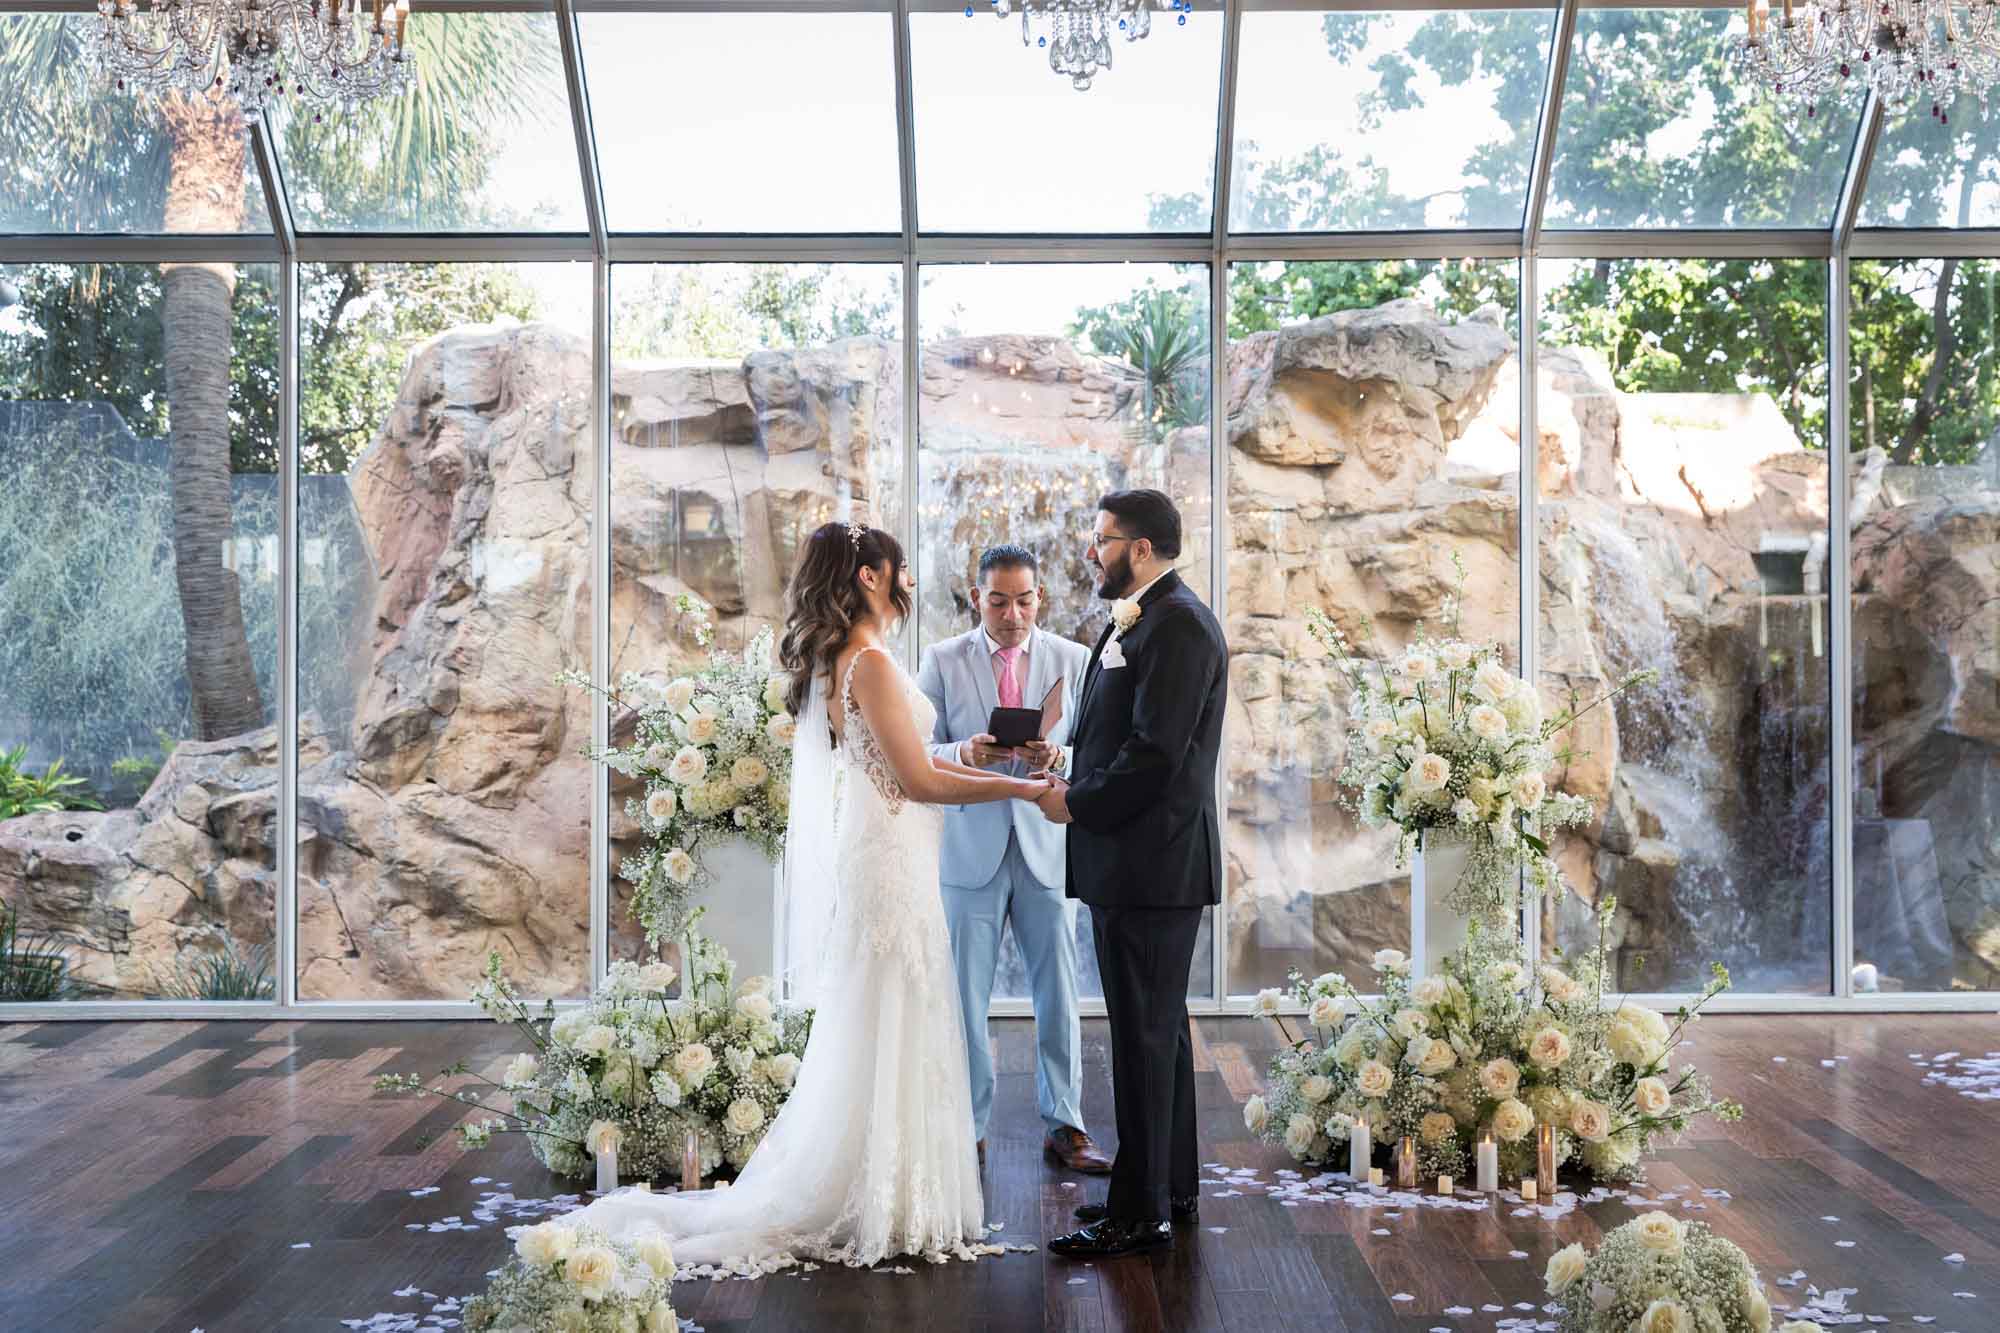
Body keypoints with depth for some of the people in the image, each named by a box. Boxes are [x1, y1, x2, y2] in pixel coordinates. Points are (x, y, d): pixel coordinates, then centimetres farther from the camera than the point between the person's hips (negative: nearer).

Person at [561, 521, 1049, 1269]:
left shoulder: (835, 662, 13)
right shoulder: (870, 663, -17)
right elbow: (919, 780, -18)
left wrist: (979, 764, 21)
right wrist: (1019, 788, -11)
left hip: (867, 864, 10)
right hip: (888, 869, -10)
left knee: (865, 1038, 14)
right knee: (889, 1039, -2)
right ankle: (877, 1212, 5)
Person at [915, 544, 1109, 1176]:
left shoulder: (1074, 660, 5)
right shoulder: (942, 661, 2)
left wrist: (1058, 758, -20)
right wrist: (963, 753, -22)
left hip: (1047, 851, 1)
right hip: (970, 853, -1)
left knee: (1059, 994, 6)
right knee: (965, 999, 5)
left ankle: (1063, 1127, 17)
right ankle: (968, 1130, 16)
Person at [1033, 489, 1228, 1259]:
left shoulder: (1177, 625, -16)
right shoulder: (1140, 620, 16)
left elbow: (1156, 753, -22)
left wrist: (1078, 805, -11)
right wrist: (1075, 780, 4)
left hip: (1150, 867, -10)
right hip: (1135, 862, 10)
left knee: (1143, 1036, -4)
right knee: (1158, 1030, 16)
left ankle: (1140, 1211, 3)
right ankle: (1171, 1188, 27)